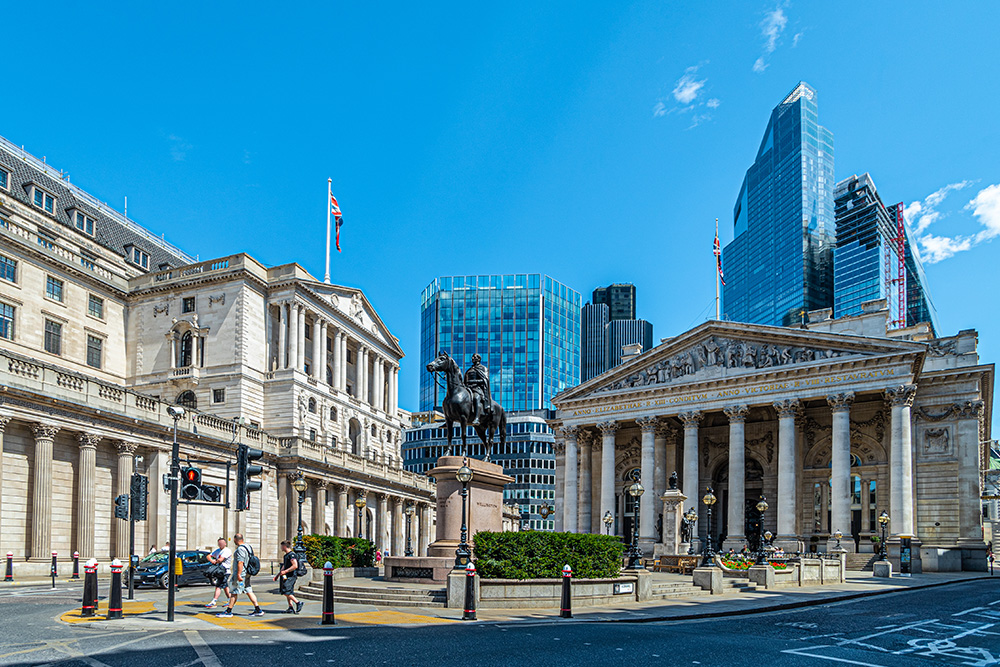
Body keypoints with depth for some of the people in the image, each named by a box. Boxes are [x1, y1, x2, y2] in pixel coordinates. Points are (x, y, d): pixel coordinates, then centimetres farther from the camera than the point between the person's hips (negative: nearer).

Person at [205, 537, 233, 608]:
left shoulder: (227, 550, -13)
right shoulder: (217, 551, 15)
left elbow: (220, 560, -21)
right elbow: (209, 556, 13)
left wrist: (215, 562, -2)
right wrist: (211, 560, -7)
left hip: (225, 572, -9)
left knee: (218, 586, -12)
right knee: (225, 586, 14)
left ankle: (213, 603, -14)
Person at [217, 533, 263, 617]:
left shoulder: (240, 549, -17)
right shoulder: (247, 547, 13)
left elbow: (240, 562, -24)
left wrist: (239, 575, -25)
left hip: (240, 574, -9)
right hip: (246, 574, 9)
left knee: (233, 592, -1)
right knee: (248, 591, 9)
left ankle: (228, 611, 6)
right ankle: (258, 610, 6)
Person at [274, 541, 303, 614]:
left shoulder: (292, 555, -14)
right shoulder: (286, 555, 19)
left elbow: (295, 566, -23)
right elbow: (284, 567, 30)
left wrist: (285, 571, -21)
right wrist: (278, 575, 28)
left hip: (291, 576, -10)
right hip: (287, 577, 10)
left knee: (285, 592, -15)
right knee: (288, 592, 9)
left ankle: (298, 602, -10)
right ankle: (291, 608, 11)